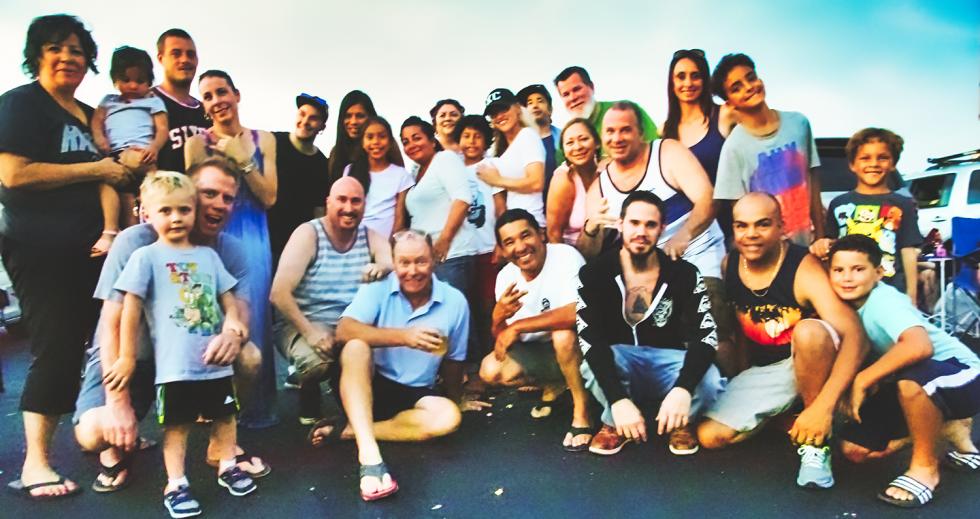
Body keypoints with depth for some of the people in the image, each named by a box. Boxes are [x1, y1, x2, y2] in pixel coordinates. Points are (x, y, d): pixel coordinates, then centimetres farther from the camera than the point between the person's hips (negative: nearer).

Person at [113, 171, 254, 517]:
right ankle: (176, 484, 15)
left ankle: (228, 466, 32)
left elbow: (226, 296, 15)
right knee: (177, 423, 4)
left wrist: (232, 319, -6)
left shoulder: (208, 255, 9)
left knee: (224, 414, 15)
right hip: (175, 364, -4)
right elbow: (131, 308, -5)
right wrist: (127, 357, -5)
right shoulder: (146, 257, -5)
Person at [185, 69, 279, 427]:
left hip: (253, 240, 2)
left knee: (253, 320, -1)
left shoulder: (262, 140, 8)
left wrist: (242, 159, -8)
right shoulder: (197, 144, 2)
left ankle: (256, 406, 11)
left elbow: (269, 197, 0)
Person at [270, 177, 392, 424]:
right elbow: (279, 294, -15)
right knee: (315, 361, -34)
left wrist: (383, 268, -37)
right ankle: (309, 398, 4)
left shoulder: (371, 237, 5)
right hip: (304, 323, -3)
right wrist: (309, 331, -26)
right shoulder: (308, 234, -7)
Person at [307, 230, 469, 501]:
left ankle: (346, 430, -23)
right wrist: (403, 336, -34)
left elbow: (453, 360, 8)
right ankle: (368, 453, -43)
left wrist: (456, 400, 15)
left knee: (448, 416, -29)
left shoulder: (455, 301, -5)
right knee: (356, 347, -32)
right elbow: (344, 331, -26)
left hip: (414, 395, 2)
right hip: (367, 387, -1)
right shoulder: (377, 288, -10)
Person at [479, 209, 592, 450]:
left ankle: (581, 409, -14)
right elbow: (503, 340, -4)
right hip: (542, 351, 6)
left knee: (563, 333, -36)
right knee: (491, 370, -13)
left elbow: (578, 312, -39)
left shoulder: (565, 256, -23)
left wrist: (517, 326, -31)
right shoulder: (505, 276, -6)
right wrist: (498, 319, -29)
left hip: (577, 344, -6)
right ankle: (554, 385, 14)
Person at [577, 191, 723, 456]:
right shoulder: (594, 274, -13)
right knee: (593, 363, -35)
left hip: (669, 363, 1)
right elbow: (591, 341, -24)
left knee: (708, 382, -32)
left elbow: (706, 336, -20)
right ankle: (615, 423, -2)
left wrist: (682, 388, -40)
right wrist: (619, 400, -39)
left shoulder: (684, 274, -10)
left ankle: (682, 422, 5)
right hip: (618, 363, 0)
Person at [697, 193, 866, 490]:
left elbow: (855, 337, -34)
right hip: (763, 371, 5)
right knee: (710, 436, -12)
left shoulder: (804, 270, -23)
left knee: (808, 332, -39)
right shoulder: (728, 265, -5)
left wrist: (823, 405, -45)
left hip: (814, 361, -4)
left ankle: (817, 443, -18)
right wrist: (743, 382, 10)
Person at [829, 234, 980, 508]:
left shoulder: (883, 300, -28)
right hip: (918, 386, 8)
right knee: (853, 449, -1)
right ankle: (943, 427, 17)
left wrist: (862, 380, -34)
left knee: (912, 378, -41)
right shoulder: (848, 304, -6)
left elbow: (919, 346, -44)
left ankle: (926, 466, -14)